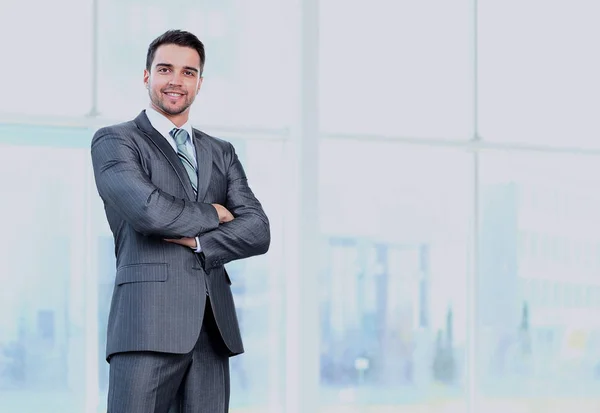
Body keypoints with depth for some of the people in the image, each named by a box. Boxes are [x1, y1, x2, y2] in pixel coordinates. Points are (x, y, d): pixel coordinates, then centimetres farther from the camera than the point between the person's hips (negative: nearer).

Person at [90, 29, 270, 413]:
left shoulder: (222, 153, 22)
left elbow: (258, 231, 9)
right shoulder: (114, 141, 7)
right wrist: (212, 215, 3)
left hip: (213, 327, 5)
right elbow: (147, 209, -12)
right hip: (149, 323, -5)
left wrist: (197, 241, -7)